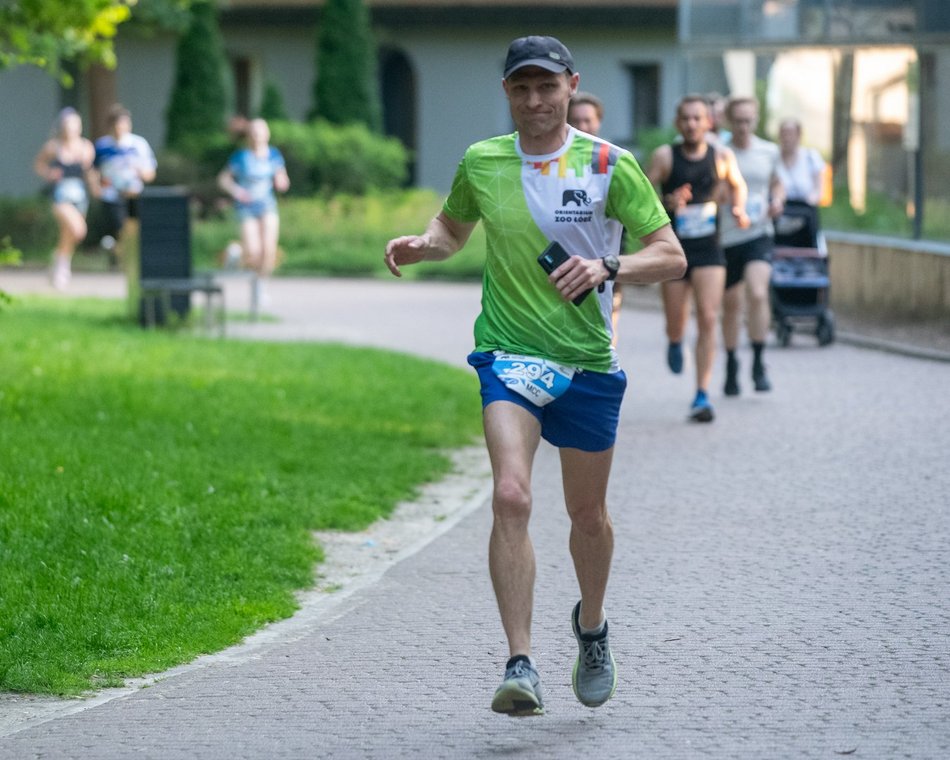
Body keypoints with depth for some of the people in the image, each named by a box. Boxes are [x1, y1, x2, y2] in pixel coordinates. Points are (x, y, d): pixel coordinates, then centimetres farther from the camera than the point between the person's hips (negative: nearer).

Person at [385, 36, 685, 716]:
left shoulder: (609, 165, -4)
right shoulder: (480, 163, 3)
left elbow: (671, 256, -4)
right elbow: (453, 229, 23)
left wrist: (608, 267, -22)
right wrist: (422, 245, 0)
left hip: (589, 363, 0)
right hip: (509, 354, 0)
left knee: (588, 514, 13)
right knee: (511, 496, -21)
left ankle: (591, 628, 43)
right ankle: (521, 667, -23)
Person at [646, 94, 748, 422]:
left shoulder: (721, 155, 1)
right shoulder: (665, 156, -7)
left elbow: (737, 185, 21)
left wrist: (738, 209, 2)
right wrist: (667, 203, -25)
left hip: (709, 250, 1)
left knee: (708, 319, -11)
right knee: (676, 321, 6)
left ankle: (702, 396, -9)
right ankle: (675, 343, 46)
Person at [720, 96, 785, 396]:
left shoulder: (769, 152, 6)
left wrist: (778, 200, 2)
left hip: (759, 235, 0)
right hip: (726, 236, 0)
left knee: (758, 293, -20)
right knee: (731, 303, 8)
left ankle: (759, 363, -8)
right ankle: (731, 366, 26)